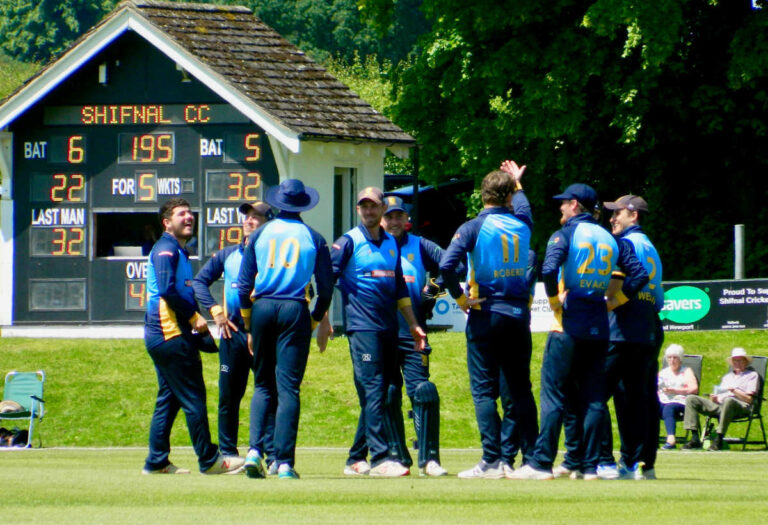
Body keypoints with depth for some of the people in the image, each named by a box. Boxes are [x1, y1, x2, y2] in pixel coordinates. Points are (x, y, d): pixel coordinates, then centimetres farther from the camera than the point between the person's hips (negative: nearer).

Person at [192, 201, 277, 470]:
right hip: (233, 332, 4)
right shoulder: (228, 255, 14)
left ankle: (273, 456, -6)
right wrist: (216, 310, 0)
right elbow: (199, 281, 13)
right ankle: (227, 453, 13)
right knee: (228, 395, 6)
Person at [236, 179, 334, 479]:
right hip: (295, 311, -1)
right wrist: (318, 321, 16)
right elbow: (326, 288, 3)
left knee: (263, 384, 12)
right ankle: (284, 461, -7)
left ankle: (254, 449, -5)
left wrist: (249, 327, 13)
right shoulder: (314, 239, 5)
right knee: (288, 387, -2)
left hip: (262, 308, 1)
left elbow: (244, 284, 6)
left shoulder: (260, 234, 7)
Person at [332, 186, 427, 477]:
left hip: (389, 328, 6)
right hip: (362, 327, -6)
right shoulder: (349, 242, -1)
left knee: (377, 395, 8)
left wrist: (413, 324, 23)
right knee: (372, 391, -13)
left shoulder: (391, 244, 17)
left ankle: (356, 459, 15)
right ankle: (380, 457, -17)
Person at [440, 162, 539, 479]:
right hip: (519, 315, 4)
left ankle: (492, 461, -10)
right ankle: (532, 458, 9)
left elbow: (446, 266, -21)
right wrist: (517, 183, 50)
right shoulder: (521, 225, 6)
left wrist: (460, 298, -8)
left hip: (485, 314, -4)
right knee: (521, 390, 11)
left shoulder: (474, 227, -9)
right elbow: (523, 206, 33)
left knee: (484, 389, -2)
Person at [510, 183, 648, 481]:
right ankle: (590, 465, 4)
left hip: (569, 324, -5)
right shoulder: (609, 239, 14)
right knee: (593, 397, 7)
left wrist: (554, 300, -8)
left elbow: (549, 269, -21)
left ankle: (542, 463, -10)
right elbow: (639, 273, 10)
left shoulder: (565, 234, -4)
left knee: (553, 392, -5)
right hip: (598, 326, 5)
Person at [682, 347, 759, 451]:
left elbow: (749, 399, 3)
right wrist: (714, 398, 0)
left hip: (741, 407, -6)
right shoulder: (727, 376, 34)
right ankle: (694, 439, -23)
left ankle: (718, 439, -44)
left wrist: (734, 391, -11)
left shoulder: (752, 375, 16)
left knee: (728, 401, -45)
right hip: (719, 404, 6)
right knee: (691, 399, -10)